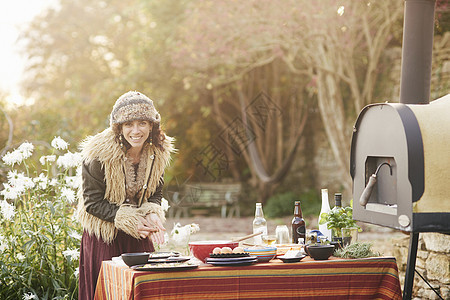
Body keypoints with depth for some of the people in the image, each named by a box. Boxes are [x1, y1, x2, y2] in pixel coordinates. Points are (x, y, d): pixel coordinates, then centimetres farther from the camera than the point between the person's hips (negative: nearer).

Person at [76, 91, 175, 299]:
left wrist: (152, 216, -17)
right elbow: (93, 202, -15)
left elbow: (155, 194, 5)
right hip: (103, 237, -4)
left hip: (139, 236, 4)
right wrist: (129, 220, -23)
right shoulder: (100, 154, -20)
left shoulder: (158, 152, -6)